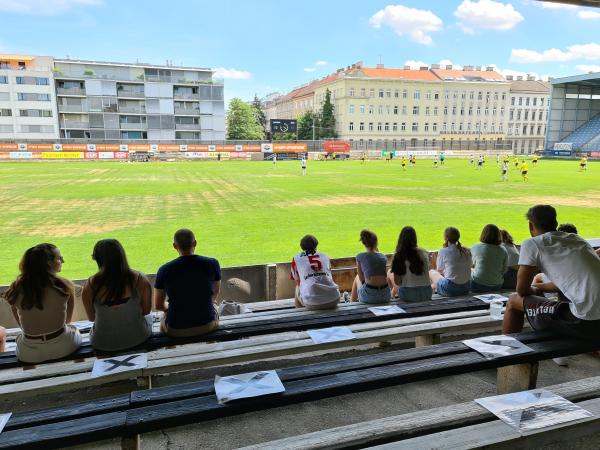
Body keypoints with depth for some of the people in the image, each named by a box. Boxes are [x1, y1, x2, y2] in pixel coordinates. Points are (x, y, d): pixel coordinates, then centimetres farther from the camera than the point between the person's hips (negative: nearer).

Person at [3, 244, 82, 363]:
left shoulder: (16, 289, -7)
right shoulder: (65, 285, -13)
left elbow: (21, 324, 6)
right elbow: (68, 320, 2)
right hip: (62, 348, -2)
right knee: (74, 330, 32)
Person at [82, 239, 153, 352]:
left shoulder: (90, 285, -20)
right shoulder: (141, 280, -21)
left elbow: (91, 317, -5)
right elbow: (146, 311, -6)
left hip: (104, 344, 1)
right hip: (137, 338, 0)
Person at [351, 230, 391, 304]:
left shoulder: (360, 257, -2)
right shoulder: (383, 257, 8)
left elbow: (361, 279, 3)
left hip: (368, 297, -3)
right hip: (385, 296, 3)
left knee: (357, 277, 31)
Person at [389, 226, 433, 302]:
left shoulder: (398, 256, -11)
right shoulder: (424, 252, -2)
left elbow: (397, 282, -9)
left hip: (408, 295, -3)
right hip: (427, 294, 3)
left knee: (389, 273, 19)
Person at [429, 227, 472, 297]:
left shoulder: (443, 252, -10)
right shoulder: (466, 251, 2)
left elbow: (439, 271, 1)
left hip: (450, 290, -5)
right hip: (466, 289, 5)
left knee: (431, 272, 19)